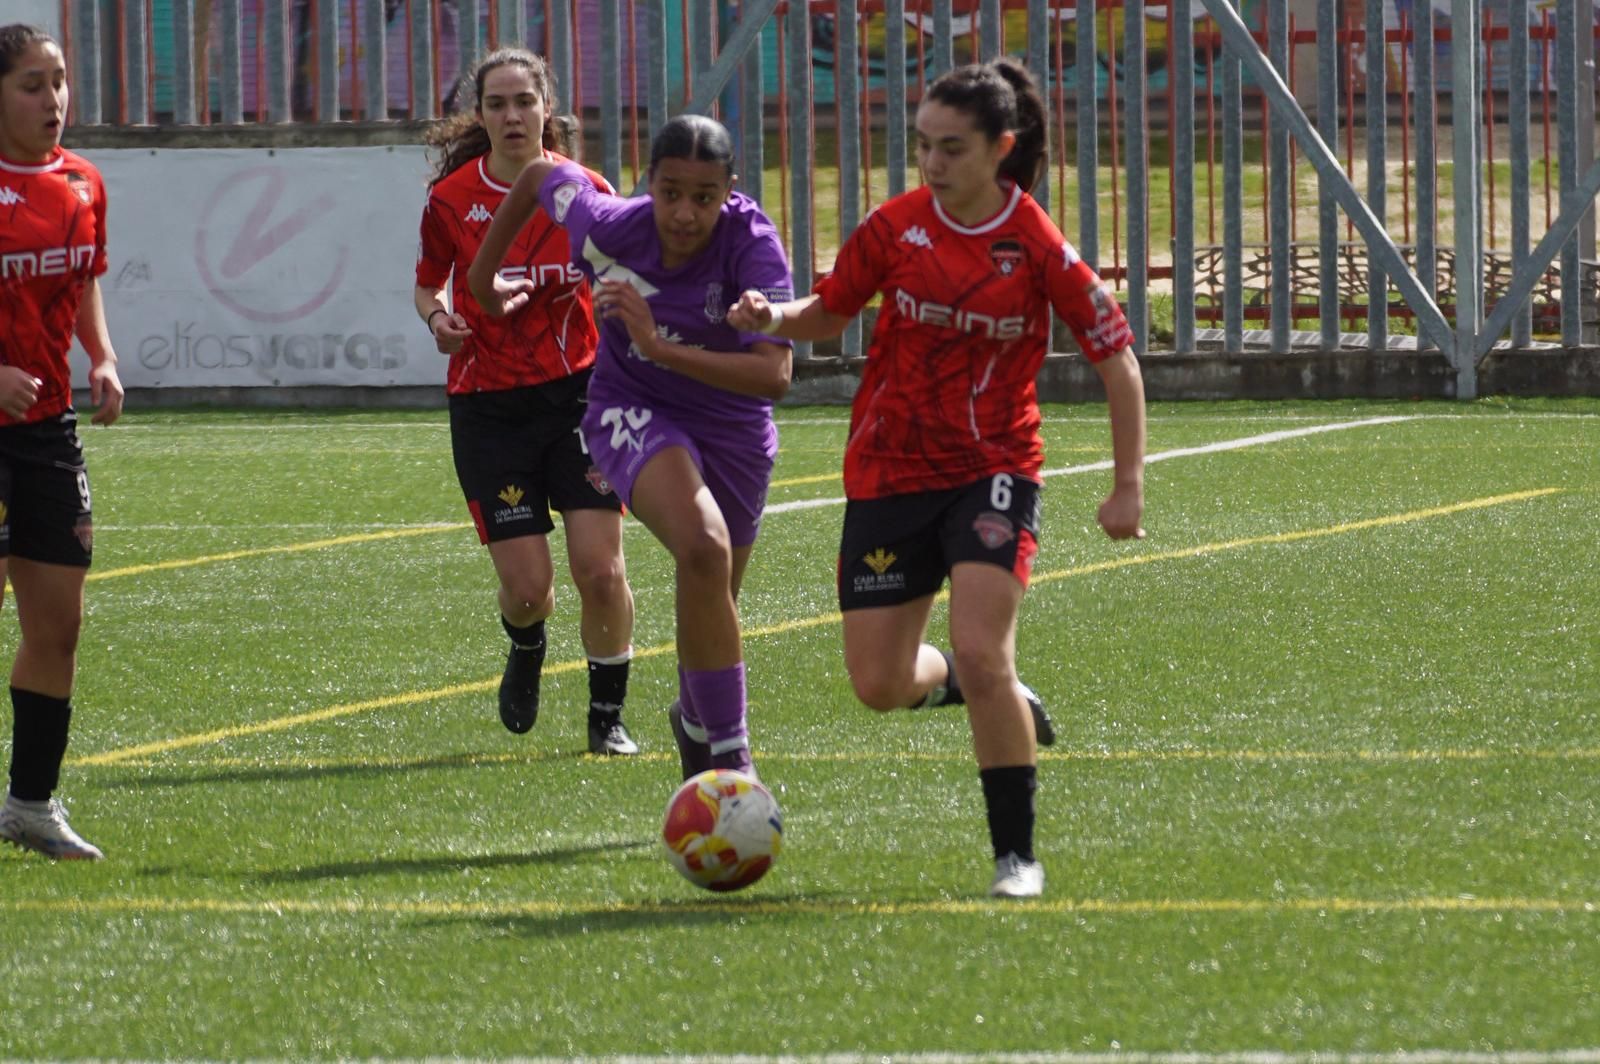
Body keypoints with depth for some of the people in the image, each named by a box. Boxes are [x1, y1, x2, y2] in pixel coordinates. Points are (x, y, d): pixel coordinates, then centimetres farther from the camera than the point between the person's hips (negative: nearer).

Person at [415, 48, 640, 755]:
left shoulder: (584, 192, -3)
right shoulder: (450, 199, -3)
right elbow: (428, 284, 12)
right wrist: (438, 318, -10)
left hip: (577, 392, 0)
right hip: (487, 405, 0)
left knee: (599, 566, -11)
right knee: (526, 583, -4)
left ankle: (607, 715, 10)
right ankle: (525, 649, 34)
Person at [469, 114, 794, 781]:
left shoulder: (753, 246, -28)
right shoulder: (609, 227, -22)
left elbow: (774, 374, -37)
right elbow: (543, 174, 1)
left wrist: (660, 346, -43)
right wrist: (483, 275, 13)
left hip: (732, 424, 2)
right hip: (633, 409, -2)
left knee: (711, 601, 19)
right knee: (703, 550, -31)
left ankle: (695, 720, 54)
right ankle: (730, 757, -28)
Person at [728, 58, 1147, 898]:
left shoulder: (1038, 247, -11)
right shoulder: (895, 228, -4)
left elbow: (1116, 359, -3)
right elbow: (829, 312, 12)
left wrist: (1128, 487, -4)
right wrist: (774, 317, -11)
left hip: (994, 470, -3)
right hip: (888, 474, 3)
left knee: (982, 655, -20)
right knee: (879, 685, 2)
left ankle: (1016, 854, -7)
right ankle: (970, 685, 38)